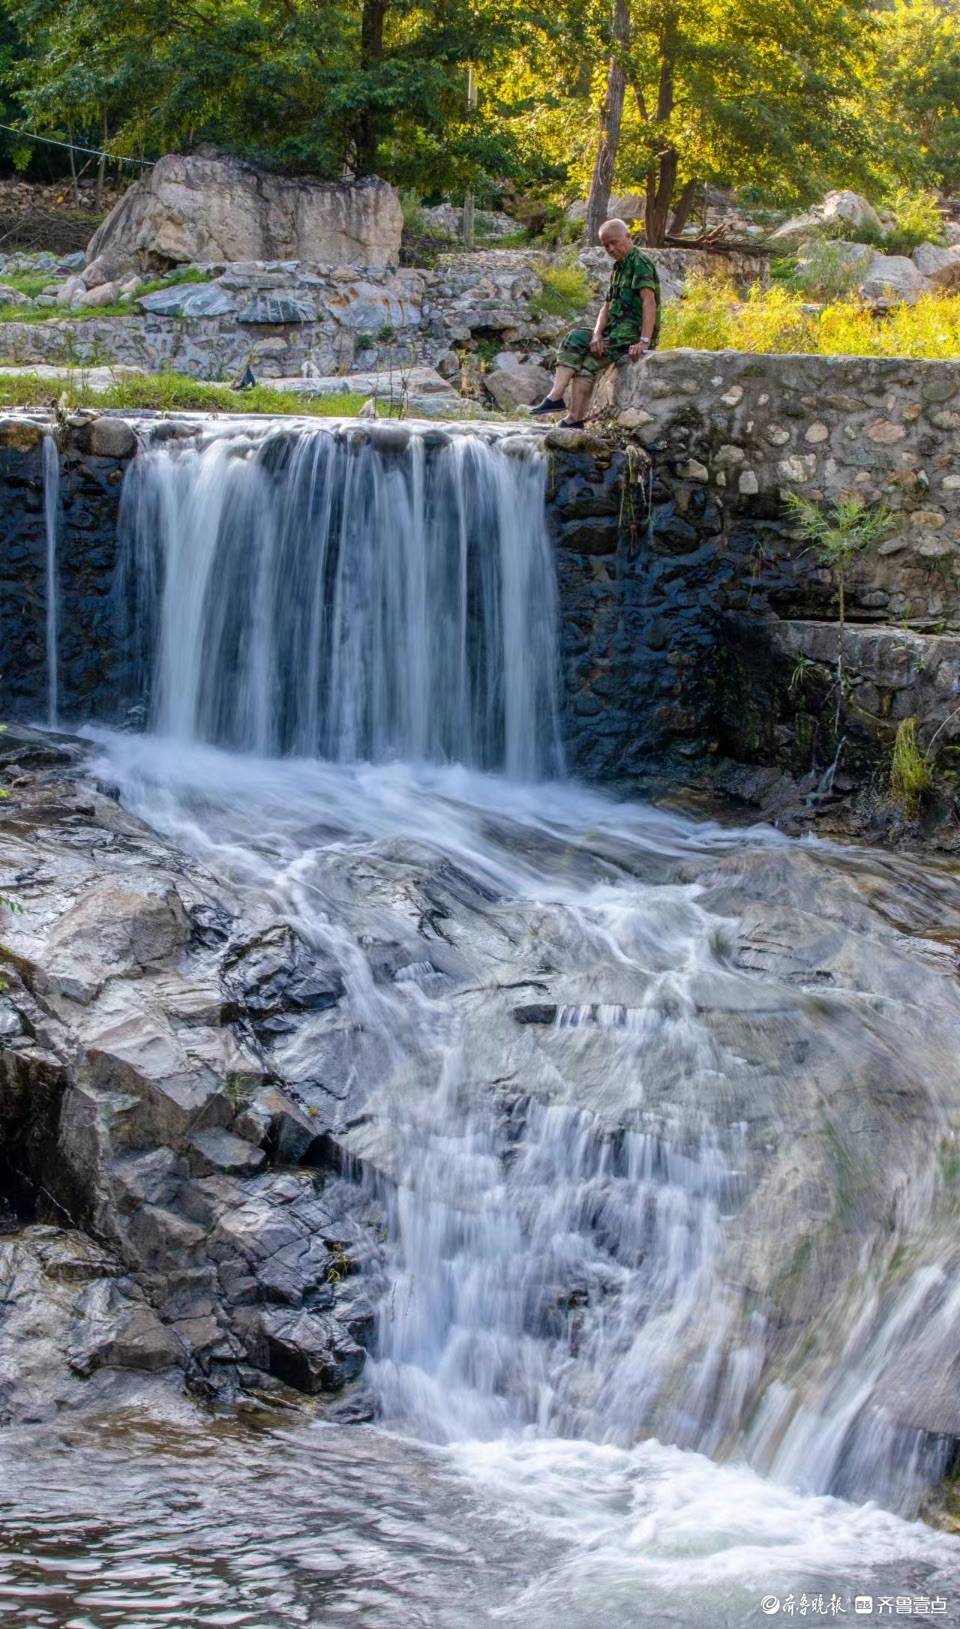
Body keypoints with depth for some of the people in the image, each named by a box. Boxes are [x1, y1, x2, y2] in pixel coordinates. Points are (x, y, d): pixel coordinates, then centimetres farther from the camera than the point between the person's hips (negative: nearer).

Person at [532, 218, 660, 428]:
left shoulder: (640, 264, -12)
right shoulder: (619, 268, 18)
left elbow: (649, 302, -23)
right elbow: (607, 307, 12)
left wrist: (644, 342, -32)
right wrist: (597, 335, -7)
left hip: (634, 333, -9)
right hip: (617, 330, 9)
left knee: (589, 360, -16)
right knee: (574, 340, 2)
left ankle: (575, 418, -15)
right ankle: (555, 397, -9)